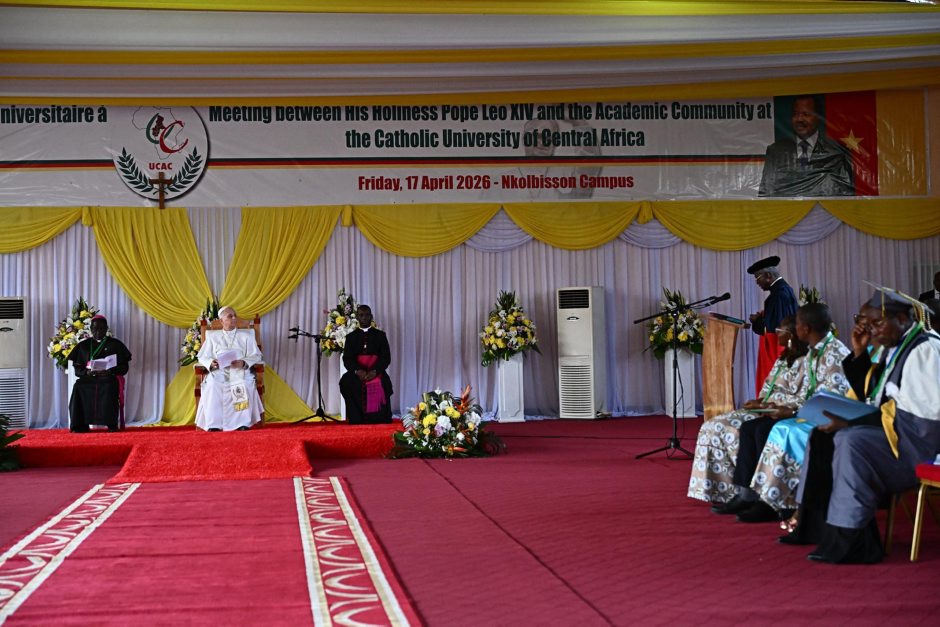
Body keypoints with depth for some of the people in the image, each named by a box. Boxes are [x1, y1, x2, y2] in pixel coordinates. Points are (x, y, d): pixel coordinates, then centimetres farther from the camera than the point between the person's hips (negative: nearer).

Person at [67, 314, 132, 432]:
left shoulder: (116, 344, 12)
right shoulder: (83, 345, 17)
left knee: (109, 387, -37)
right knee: (79, 387, -31)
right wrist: (87, 372, -12)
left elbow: (124, 367, 6)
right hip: (88, 378, 2)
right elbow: (77, 369, 12)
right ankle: (81, 425, -30)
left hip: (110, 378, -2)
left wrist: (110, 371, -14)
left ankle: (112, 424, -36)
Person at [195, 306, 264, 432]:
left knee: (243, 386, -35)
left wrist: (243, 363, -10)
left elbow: (256, 356, 11)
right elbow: (202, 357, 16)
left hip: (240, 372, 0)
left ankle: (243, 423, -35)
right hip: (218, 372, 1)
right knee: (213, 386, -34)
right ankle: (214, 425, -37)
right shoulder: (213, 337, 21)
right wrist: (211, 363, -8)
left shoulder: (246, 336, 18)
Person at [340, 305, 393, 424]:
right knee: (346, 383, -32)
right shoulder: (351, 337, 17)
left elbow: (386, 357, 4)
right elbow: (347, 359, 5)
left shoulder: (380, 335, 15)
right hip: (357, 374, 1)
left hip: (376, 373, -1)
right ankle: (357, 427, -26)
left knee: (378, 386, -35)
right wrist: (357, 371, -17)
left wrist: (374, 371, -17)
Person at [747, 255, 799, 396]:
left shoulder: (779, 293, -17)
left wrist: (757, 320, -7)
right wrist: (762, 316, 10)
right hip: (780, 349, 10)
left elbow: (776, 326, -22)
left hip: (777, 350, -10)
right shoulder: (784, 289, 14)